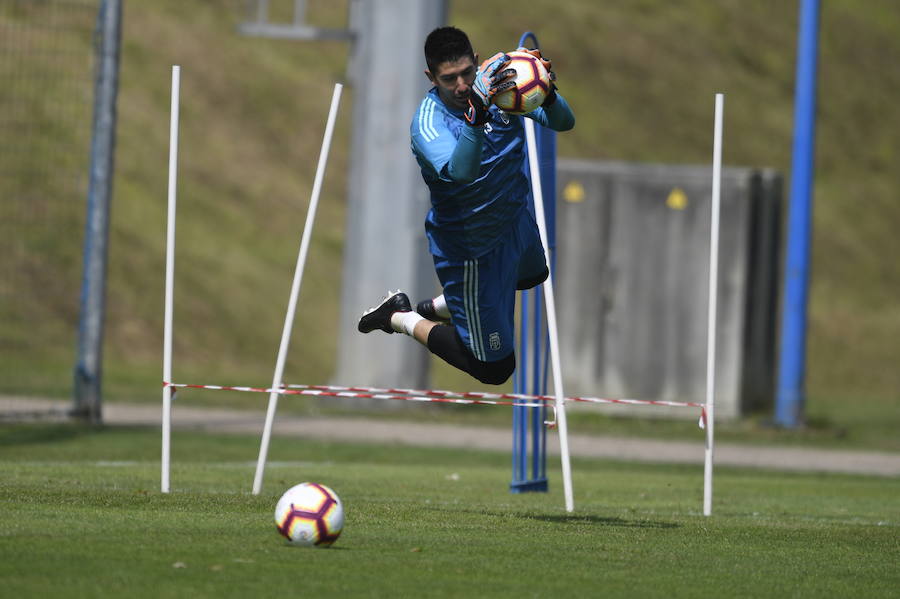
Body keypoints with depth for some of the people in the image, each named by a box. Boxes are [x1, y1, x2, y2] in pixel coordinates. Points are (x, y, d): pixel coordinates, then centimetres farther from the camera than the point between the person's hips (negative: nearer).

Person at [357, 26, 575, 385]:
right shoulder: (428, 122, -33)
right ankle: (400, 318, 21)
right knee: (495, 369, 2)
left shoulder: (494, 77, -17)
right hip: (471, 245, -7)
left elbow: (563, 123, -19)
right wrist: (478, 112, -66)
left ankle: (438, 306, 46)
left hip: (515, 218, 7)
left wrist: (547, 95, -42)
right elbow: (460, 172, -51)